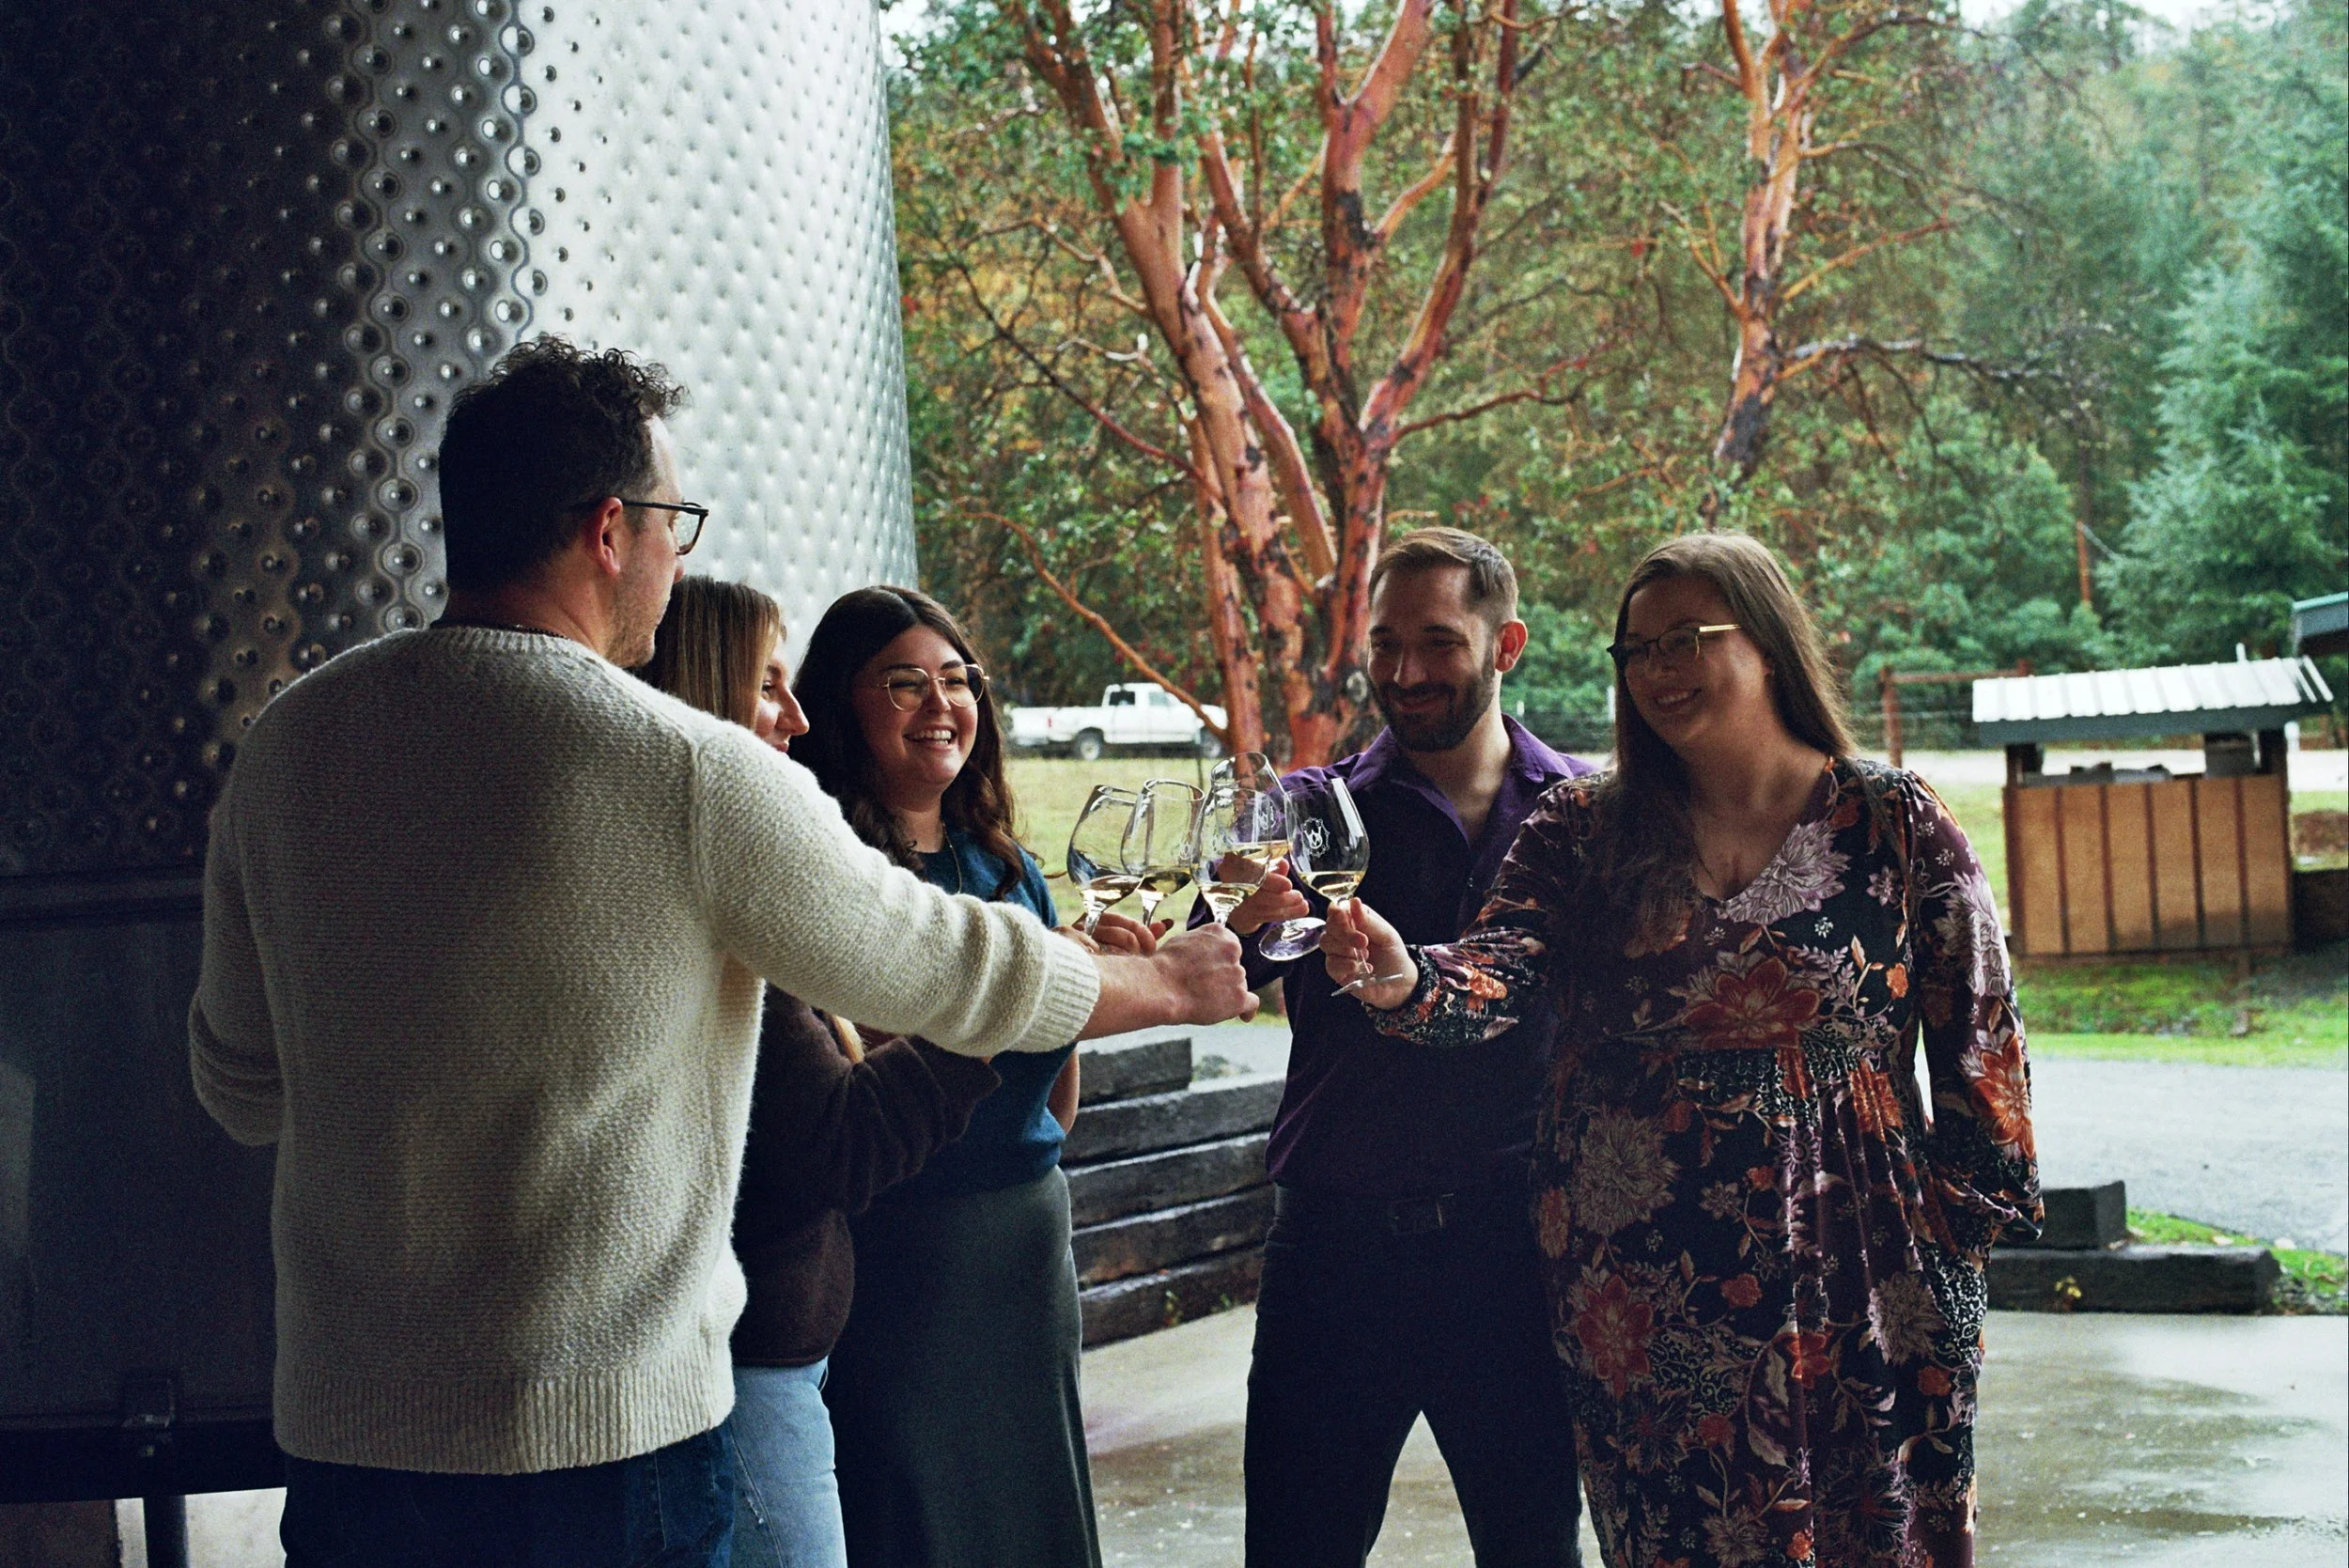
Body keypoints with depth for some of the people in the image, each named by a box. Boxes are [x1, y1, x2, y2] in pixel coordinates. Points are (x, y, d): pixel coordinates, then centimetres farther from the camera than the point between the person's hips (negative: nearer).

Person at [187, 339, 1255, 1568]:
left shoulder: (287, 741, 3)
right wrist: (1173, 982, 16)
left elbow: (240, 1085, 13)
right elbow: (952, 970, -2)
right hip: (604, 1443, -5)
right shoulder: (688, 771, -14)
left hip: (339, 1432, 6)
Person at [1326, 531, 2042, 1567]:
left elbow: (1978, 1035, 4)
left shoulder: (1894, 823, 1)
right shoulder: (1584, 833, 4)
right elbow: (1493, 977, -11)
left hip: (1856, 1274, -1)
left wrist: (1970, 1215, 1)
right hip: (1644, 1279, 1)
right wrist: (1405, 980, -32)